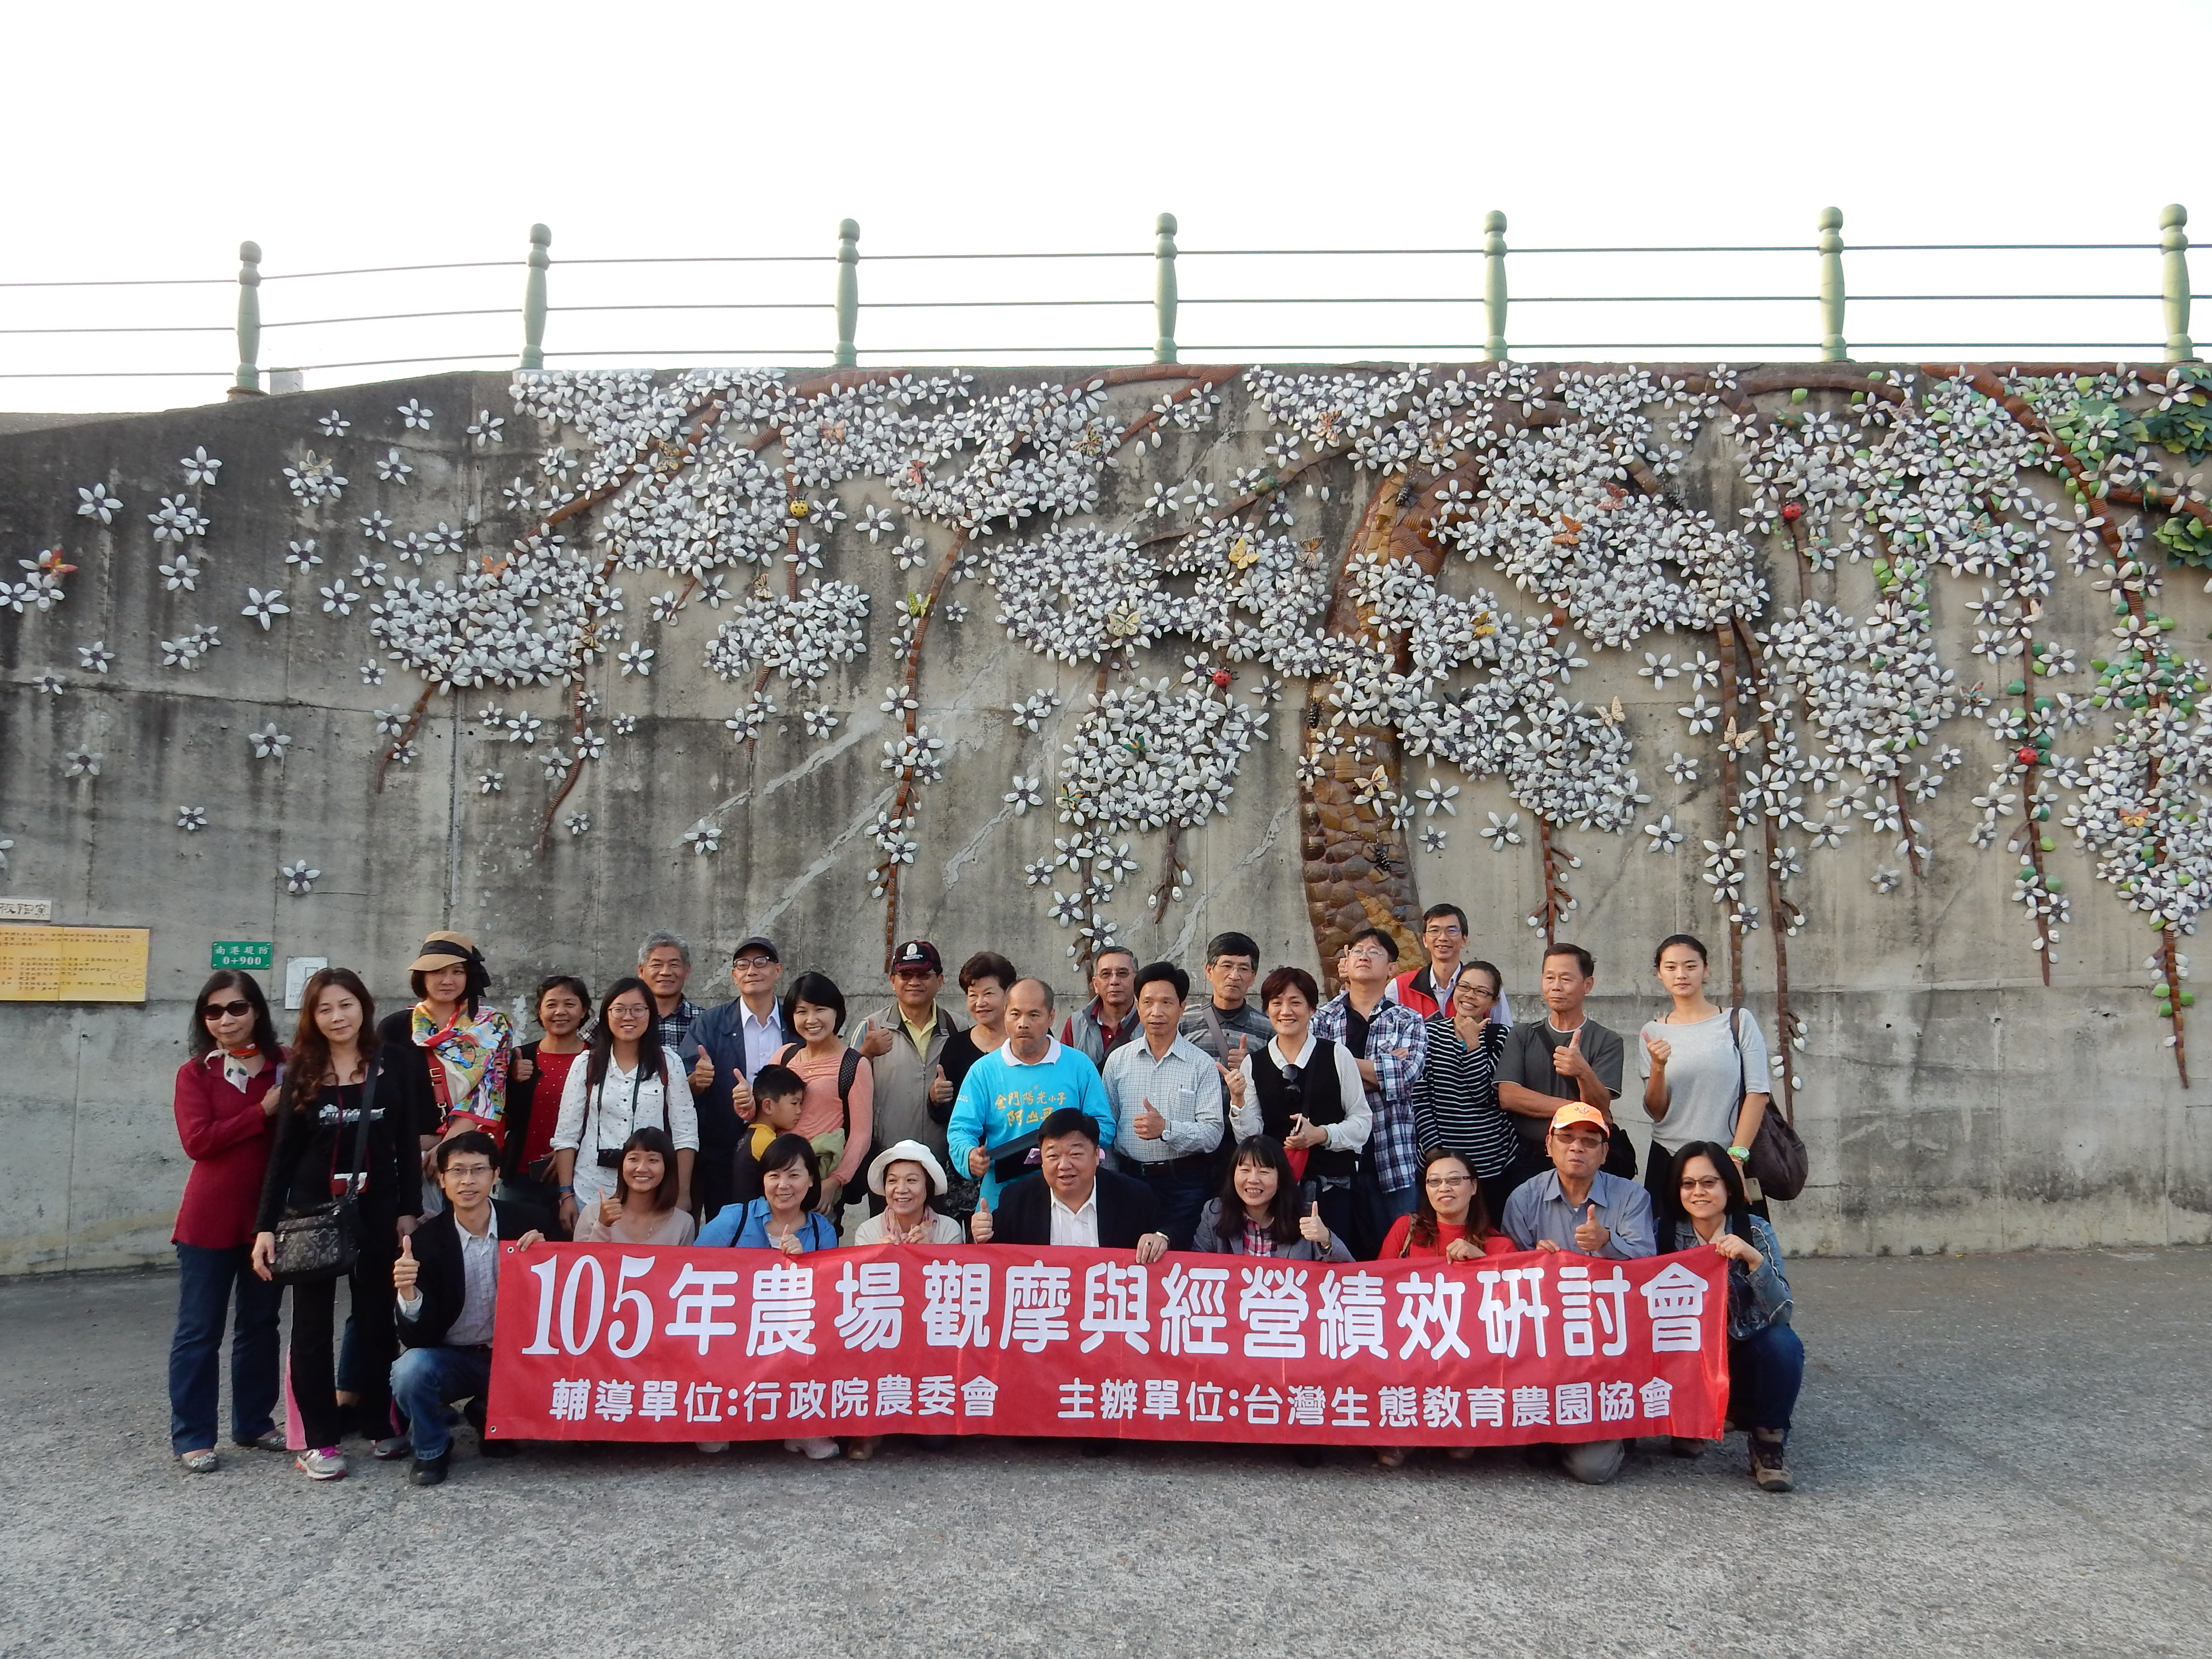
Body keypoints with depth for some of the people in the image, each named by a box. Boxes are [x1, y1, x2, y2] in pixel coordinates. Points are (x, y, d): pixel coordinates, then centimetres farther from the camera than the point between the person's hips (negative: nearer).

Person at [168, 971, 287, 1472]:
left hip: (270, 1215, 3)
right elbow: (198, 1141, -14)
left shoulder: (286, 1067, 2)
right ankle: (192, 1437, 14)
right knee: (200, 1329, 4)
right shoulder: (195, 1073, -2)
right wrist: (264, 1111, -16)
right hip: (211, 1219, -2)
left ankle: (254, 1422, 27)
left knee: (260, 1323, 14)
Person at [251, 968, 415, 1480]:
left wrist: (409, 1211, -2)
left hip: (377, 1211, 0)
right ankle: (319, 1440, 11)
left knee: (376, 1319, 8)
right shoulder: (301, 1073, 1)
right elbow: (283, 1153, 1)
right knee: (312, 1324, 4)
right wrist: (266, 1225, -4)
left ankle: (378, 1423, 21)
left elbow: (406, 1145, 3)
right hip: (312, 1211, 0)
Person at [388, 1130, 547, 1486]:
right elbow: (418, 1337, -14)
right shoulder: (425, 1240, -11)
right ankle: (431, 1448, 1)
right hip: (451, 1359, -1)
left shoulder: (524, 1224, -8)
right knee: (409, 1371, -31)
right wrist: (408, 1294, -35)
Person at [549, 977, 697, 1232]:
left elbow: (685, 1134, 0)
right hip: (591, 1192, 1)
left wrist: (683, 1195, -3)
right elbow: (566, 1135, 4)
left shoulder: (668, 1064, 0)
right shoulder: (586, 1065, 3)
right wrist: (566, 1195, 0)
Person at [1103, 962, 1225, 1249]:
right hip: (1129, 1179, 2)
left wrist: (1166, 1129, -23)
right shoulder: (1118, 1060, 7)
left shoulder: (1202, 1065, -1)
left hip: (1184, 1185, -2)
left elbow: (1213, 1134, -8)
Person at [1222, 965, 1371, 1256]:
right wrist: (1238, 1099, -11)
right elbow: (1249, 1139, 5)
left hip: (1334, 1186, -1)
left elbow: (1362, 1120, 2)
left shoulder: (1337, 1055, 1)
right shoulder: (1253, 1064, 7)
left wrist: (1321, 1134, -12)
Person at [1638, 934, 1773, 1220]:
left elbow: (1758, 1093, -4)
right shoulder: (1653, 1033, 8)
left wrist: (1736, 1156, -11)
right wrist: (1658, 1067, -14)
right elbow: (1657, 1112, 3)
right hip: (1668, 1164, 2)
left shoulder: (1738, 1021, 2)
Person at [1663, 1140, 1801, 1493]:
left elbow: (1781, 1313, -20)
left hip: (1746, 1361, -1)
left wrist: (1754, 1259, -34)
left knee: (1783, 1343, -31)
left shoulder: (1755, 1232, -10)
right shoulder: (1667, 1234, -8)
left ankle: (1770, 1441, -8)